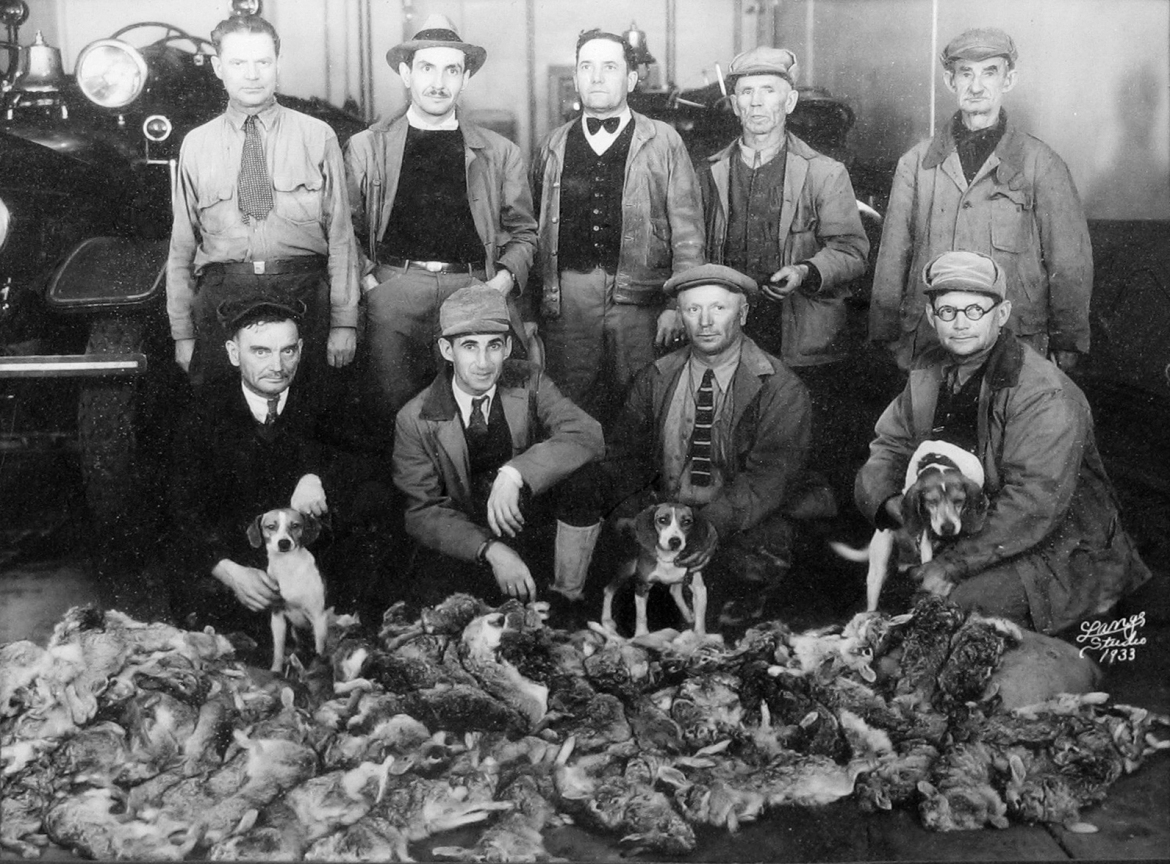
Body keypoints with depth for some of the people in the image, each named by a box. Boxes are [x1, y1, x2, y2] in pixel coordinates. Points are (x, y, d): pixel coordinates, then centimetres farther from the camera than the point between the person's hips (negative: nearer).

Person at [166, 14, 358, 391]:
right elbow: (182, 244, 11)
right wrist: (182, 332, 8)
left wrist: (345, 322, -1)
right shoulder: (196, 145, 11)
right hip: (220, 294, 1)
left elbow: (340, 234, 4)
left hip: (303, 292, -1)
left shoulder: (317, 137, 7)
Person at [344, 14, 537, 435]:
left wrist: (502, 281, -2)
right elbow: (347, 228, 10)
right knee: (394, 411, -2)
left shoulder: (500, 153, 13)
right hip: (393, 291, -1)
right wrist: (368, 281, -3)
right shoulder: (365, 148, 10)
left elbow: (522, 231, 14)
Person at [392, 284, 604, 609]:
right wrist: (490, 550, -29)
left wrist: (515, 473, -36)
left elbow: (588, 436, -21)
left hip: (535, 528, 2)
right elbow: (422, 511, -11)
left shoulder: (529, 383, -6)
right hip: (462, 544, -1)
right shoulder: (415, 420, -10)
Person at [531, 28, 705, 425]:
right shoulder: (554, 146, 13)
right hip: (565, 299, 2)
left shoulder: (663, 143, 5)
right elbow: (535, 232, 12)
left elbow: (687, 233, 2)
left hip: (638, 301, -2)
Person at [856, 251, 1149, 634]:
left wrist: (953, 564, -30)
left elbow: (1034, 506, -28)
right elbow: (887, 447, 9)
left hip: (1055, 548, -7)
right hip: (970, 527, 8)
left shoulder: (1047, 396, -22)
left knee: (953, 605, -27)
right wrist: (890, 501, -14)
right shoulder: (929, 372, 3)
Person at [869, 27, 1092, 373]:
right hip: (927, 344, 1)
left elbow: (1070, 265, 4)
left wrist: (1064, 350, 2)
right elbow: (892, 260, 9)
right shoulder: (915, 163, 8)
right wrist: (888, 339, 5)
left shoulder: (1041, 164, 2)